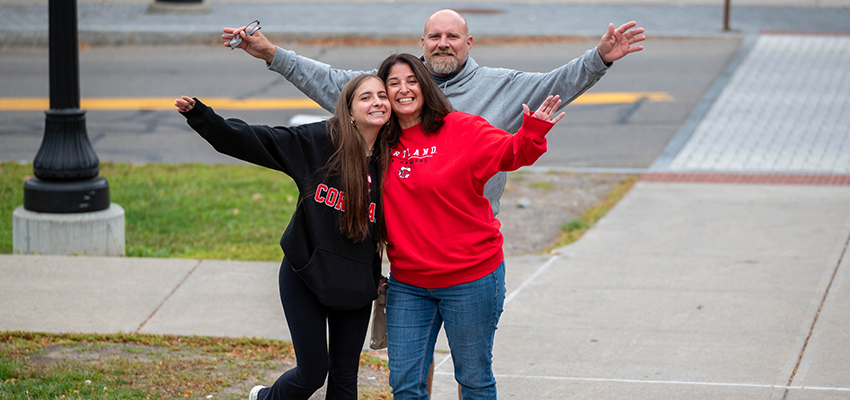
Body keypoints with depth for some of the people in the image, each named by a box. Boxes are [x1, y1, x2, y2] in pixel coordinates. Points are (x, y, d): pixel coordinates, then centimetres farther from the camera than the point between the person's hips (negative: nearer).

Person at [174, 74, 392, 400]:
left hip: (356, 285, 3)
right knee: (312, 373, 3)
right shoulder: (318, 141, -13)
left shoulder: (391, 161, -4)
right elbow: (251, 140, -13)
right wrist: (199, 115, -22)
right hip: (306, 275, -3)